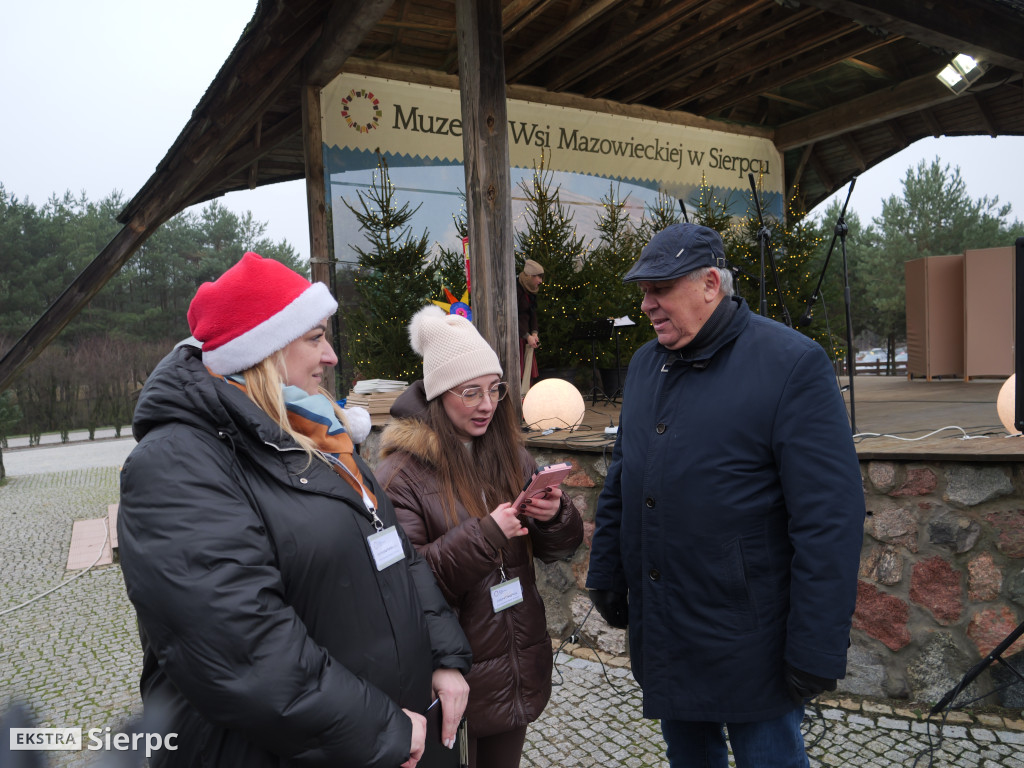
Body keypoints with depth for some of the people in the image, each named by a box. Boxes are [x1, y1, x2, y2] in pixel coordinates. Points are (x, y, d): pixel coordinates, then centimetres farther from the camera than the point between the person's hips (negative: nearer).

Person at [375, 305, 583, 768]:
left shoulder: (509, 455, 2)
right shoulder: (402, 473, -15)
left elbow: (558, 549, 5)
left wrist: (555, 515, -17)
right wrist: (485, 535, -28)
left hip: (520, 661, 5)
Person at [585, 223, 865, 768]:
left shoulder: (793, 365, -16)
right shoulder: (644, 364, 5)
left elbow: (830, 520, -18)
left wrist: (817, 651, -18)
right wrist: (606, 575, 12)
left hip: (748, 640, -6)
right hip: (658, 630, 6)